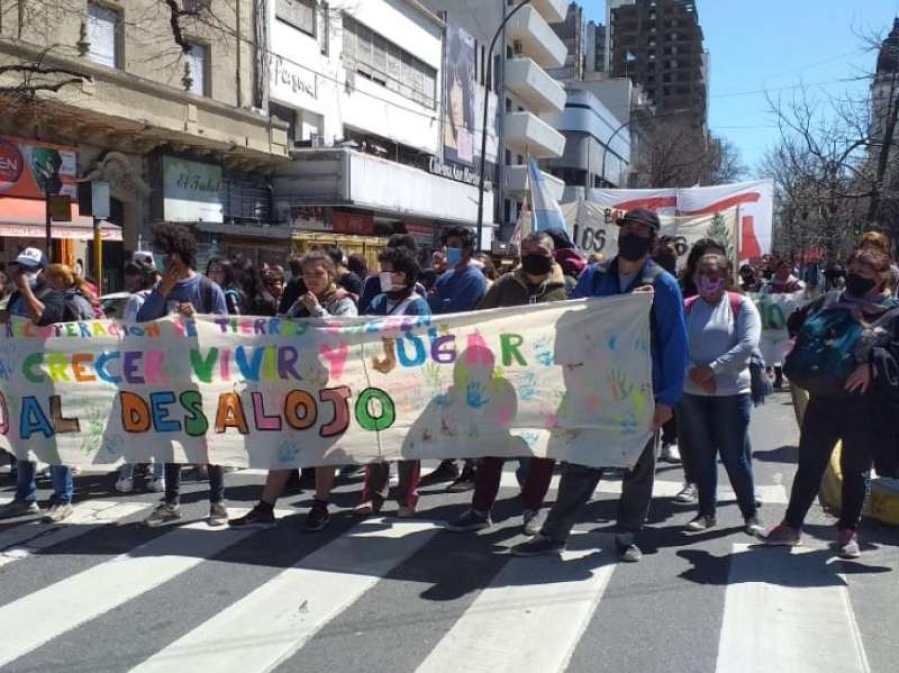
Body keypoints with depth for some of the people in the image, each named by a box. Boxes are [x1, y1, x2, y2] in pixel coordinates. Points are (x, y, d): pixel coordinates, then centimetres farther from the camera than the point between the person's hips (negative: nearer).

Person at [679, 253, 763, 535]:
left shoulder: (741, 305, -1)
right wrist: (694, 373, -19)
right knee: (701, 456, 11)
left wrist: (712, 368, -18)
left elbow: (748, 344, -14)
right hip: (691, 394, 3)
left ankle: (750, 513, 20)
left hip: (731, 393, -2)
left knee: (734, 456, 2)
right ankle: (707, 512, 23)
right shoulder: (686, 308, 4)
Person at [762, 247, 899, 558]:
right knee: (809, 464, 11)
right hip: (822, 399, 4)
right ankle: (792, 525, 22)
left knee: (855, 469, 9)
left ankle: (848, 531, 24)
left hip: (864, 404, -4)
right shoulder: (830, 301, 8)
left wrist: (870, 364, -33)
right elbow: (802, 327, 17)